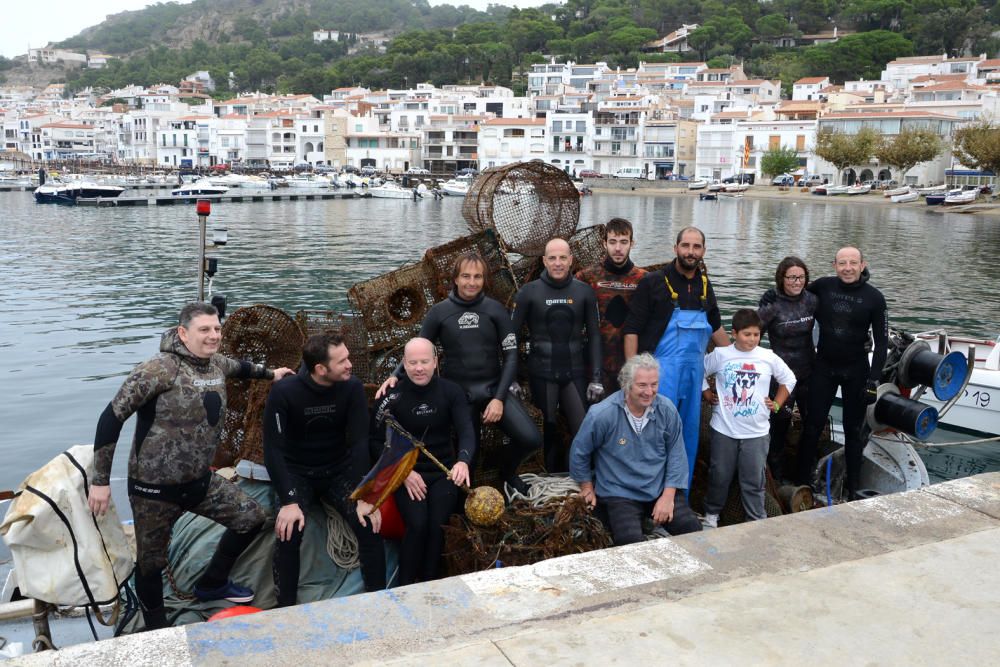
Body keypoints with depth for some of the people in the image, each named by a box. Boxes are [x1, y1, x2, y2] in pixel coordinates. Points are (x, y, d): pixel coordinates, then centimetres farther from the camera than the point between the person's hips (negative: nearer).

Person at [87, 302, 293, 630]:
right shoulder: (159, 369, -22)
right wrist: (101, 480, -18)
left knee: (251, 517, 11)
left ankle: (212, 583, 34)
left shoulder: (217, 363, 0)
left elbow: (239, 367, 27)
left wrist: (270, 374, 40)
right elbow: (112, 416, -20)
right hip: (155, 487, -7)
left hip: (200, 480, 7)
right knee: (152, 562, 8)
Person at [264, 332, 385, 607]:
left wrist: (364, 497, -22)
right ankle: (286, 609, -8)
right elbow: (273, 449, -20)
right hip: (297, 473, -2)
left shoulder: (353, 388, -15)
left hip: (339, 470, 2)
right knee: (289, 532, -25)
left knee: (370, 525, -17)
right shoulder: (284, 392, -21)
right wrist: (289, 501, -28)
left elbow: (359, 443, -15)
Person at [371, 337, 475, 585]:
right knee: (417, 525, -25)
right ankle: (405, 590, -6)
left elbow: (466, 432, -13)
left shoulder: (451, 392, -2)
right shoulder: (393, 396, -6)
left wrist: (463, 461, -35)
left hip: (443, 472, 1)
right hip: (405, 472, -1)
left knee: (437, 525, -22)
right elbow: (377, 441, -1)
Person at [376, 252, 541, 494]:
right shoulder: (439, 312, -1)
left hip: (494, 388, 1)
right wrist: (396, 375, -14)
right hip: (459, 393, -1)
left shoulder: (495, 309, 0)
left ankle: (507, 470, 19)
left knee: (531, 439, -13)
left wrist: (499, 398, -9)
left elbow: (511, 355, 0)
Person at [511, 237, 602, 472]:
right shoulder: (529, 292, -3)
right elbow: (512, 336, -1)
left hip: (575, 374, 1)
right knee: (549, 433, 7)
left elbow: (594, 336, 5)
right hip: (542, 374, -1)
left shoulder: (584, 292, 2)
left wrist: (596, 377, 0)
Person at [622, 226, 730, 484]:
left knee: (689, 433, 12)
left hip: (694, 371, 6)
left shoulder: (704, 284, 11)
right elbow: (632, 329, -8)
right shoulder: (653, 282, -6)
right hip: (661, 369, -6)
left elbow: (715, 326, 24)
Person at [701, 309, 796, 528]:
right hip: (724, 429, 0)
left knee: (754, 479, 4)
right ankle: (711, 513, 30)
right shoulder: (720, 355, -4)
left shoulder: (768, 358, -2)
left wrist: (776, 404, 7)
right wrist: (707, 394, 6)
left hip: (756, 431, 0)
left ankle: (757, 519, 16)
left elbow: (789, 379, 13)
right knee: (719, 475, 12)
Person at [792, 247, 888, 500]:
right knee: (812, 425, 3)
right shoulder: (823, 286, -5)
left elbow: (881, 342, -6)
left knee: (853, 429, 9)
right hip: (824, 367, 1)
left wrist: (873, 379, -12)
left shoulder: (874, 298, -8)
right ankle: (802, 481, 12)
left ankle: (852, 487, 20)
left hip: (856, 371, -1)